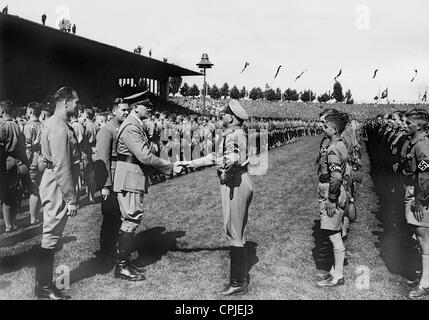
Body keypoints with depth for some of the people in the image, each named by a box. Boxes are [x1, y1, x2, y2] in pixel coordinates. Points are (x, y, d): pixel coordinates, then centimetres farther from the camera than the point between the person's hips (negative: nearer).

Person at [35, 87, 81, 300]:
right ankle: (44, 289, 8)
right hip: (57, 187, -11)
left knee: (51, 236, 17)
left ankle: (43, 283, 28)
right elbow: (62, 168, -23)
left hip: (53, 185, 11)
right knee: (51, 237, -2)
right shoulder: (59, 128, -19)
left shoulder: (54, 124, 14)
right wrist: (71, 199, -20)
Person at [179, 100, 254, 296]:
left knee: (234, 232, -4)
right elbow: (216, 156, 24)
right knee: (237, 232, 18)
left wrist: (226, 174, -19)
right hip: (238, 183, 10)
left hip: (235, 185, -10)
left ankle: (237, 283, 3)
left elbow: (232, 159, -36)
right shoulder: (231, 135, 16)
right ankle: (241, 276, 31)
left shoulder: (235, 136, -16)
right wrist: (190, 163, 25)